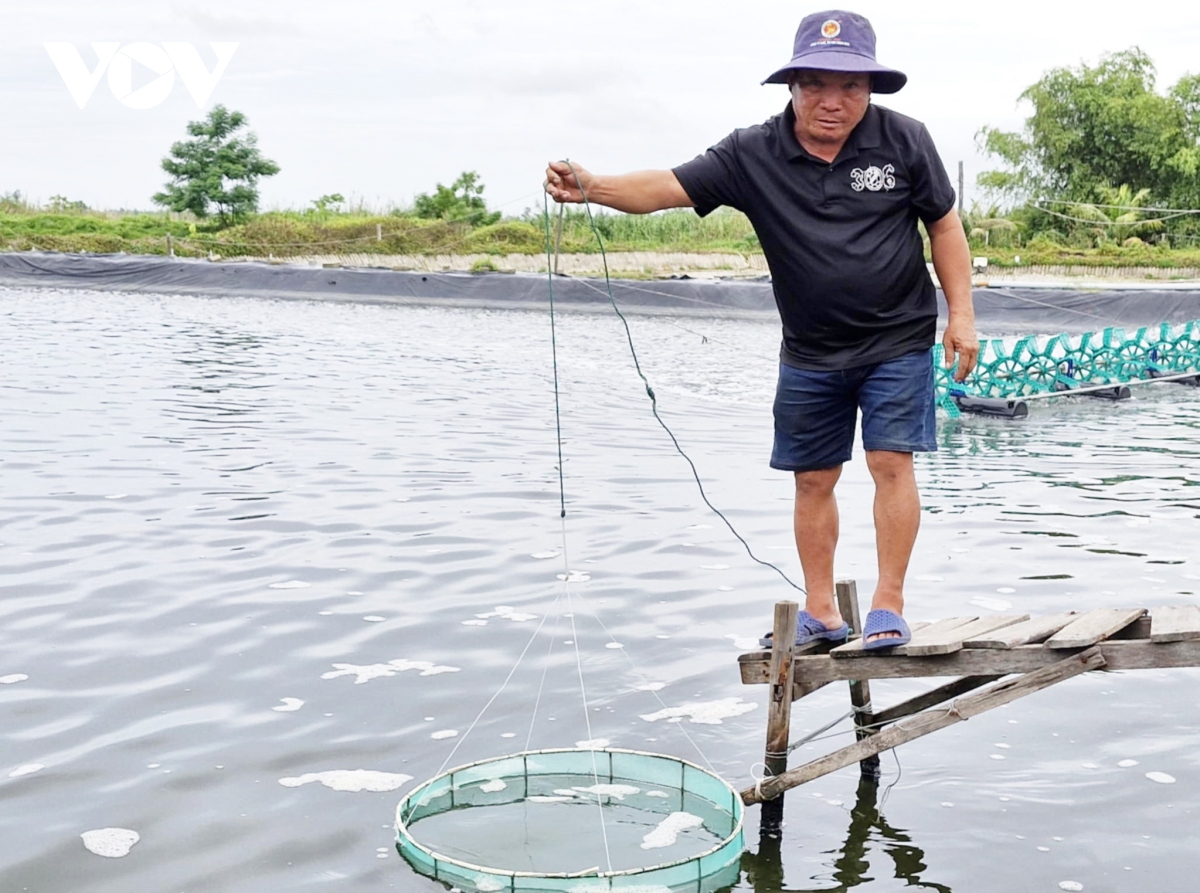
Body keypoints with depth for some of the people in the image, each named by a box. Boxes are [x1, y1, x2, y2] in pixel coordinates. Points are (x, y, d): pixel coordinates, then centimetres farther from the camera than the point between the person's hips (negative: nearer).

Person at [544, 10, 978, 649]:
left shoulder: (904, 141, -8)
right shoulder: (753, 155, -9)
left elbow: (944, 225, 2)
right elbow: (668, 187, -18)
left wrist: (961, 315, -3)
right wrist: (590, 186, -36)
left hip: (897, 341, -2)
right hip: (810, 352, 2)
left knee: (891, 462, -8)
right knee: (812, 478, 8)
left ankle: (888, 605, 5)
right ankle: (820, 614, 21)